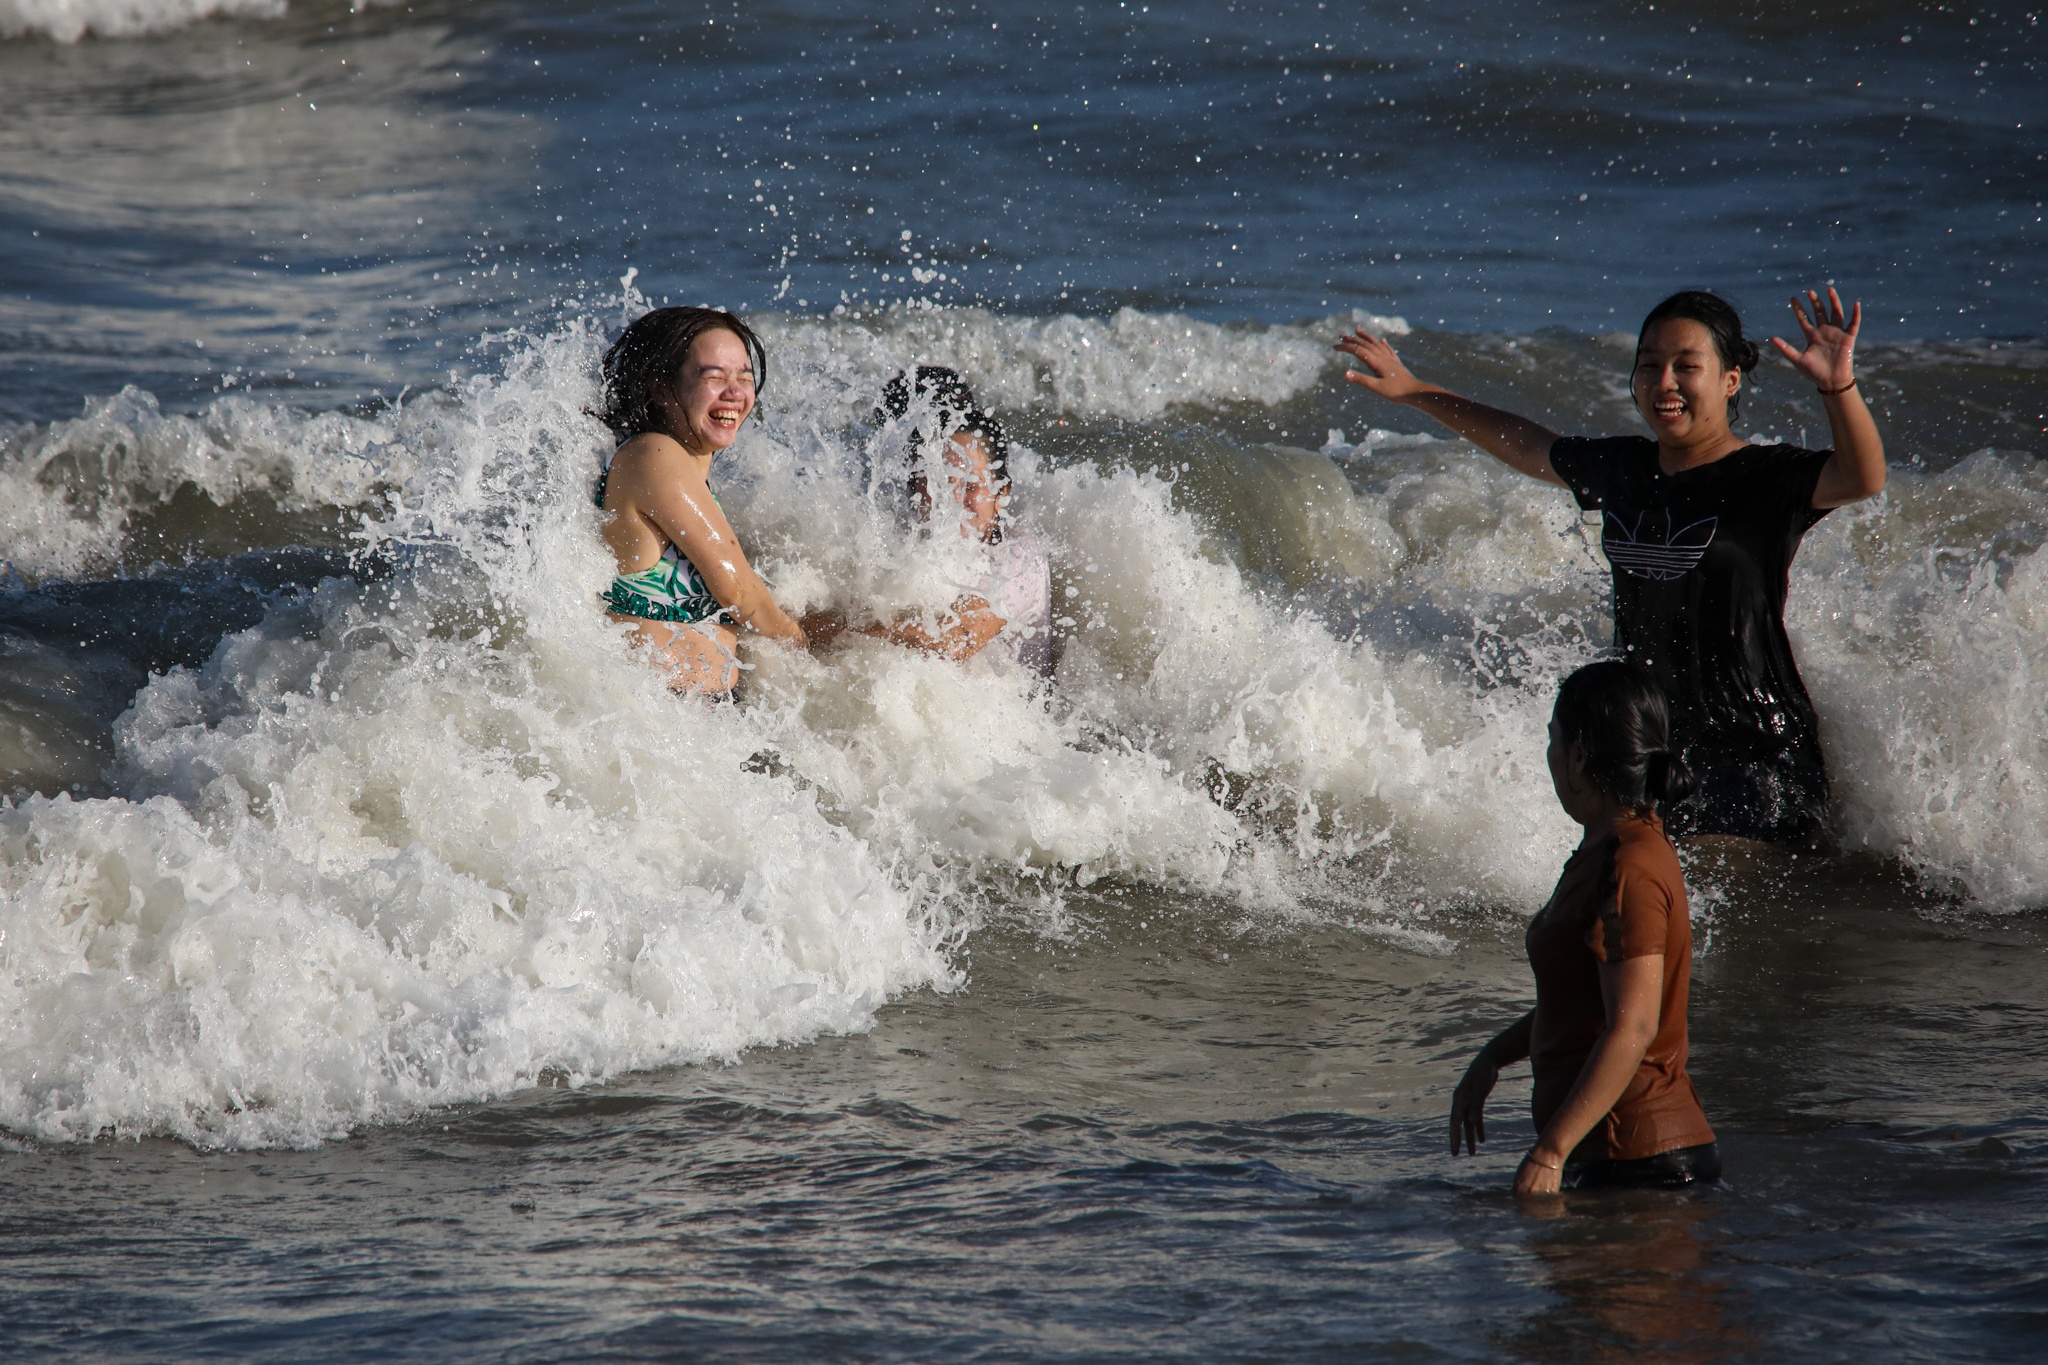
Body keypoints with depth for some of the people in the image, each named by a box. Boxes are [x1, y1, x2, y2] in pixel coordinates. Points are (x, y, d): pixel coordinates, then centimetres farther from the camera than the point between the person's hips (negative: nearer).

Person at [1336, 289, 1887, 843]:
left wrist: (1838, 386, -46)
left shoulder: (1766, 479, -10)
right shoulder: (1620, 469, 9)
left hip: (1759, 756, -7)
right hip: (1642, 753, 7)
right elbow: (1524, 445, 27)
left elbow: (1862, 479, -28)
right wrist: (1412, 392, 33)